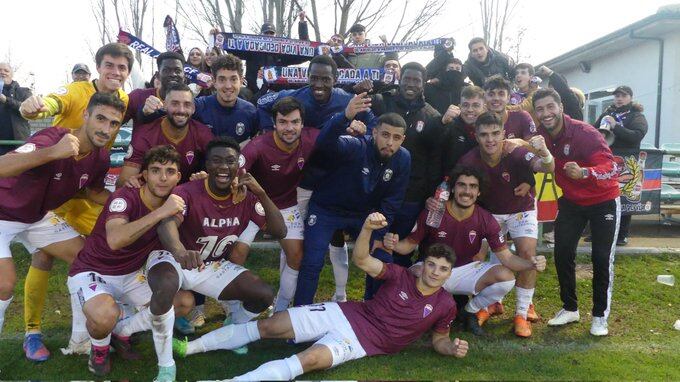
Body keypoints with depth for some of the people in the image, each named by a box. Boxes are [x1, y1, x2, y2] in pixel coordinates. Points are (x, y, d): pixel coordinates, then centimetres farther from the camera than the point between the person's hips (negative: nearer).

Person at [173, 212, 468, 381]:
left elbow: (439, 340, 14)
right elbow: (360, 259, -9)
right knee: (270, 325, -7)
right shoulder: (401, 276, 1)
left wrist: (453, 348, -10)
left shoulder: (445, 305, 2)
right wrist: (368, 228, -27)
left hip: (363, 341, -2)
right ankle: (188, 347, 1)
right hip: (344, 314, 2)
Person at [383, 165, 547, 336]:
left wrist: (531, 264, -33)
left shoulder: (485, 219, -12)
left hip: (467, 269, 2)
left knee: (506, 277, -22)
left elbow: (506, 256, -13)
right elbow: (409, 244, -7)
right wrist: (393, 244, -30)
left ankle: (471, 311, 6)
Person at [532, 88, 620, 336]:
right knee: (562, 254, 1)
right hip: (570, 201, 5)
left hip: (603, 201, -4)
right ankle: (570, 309, 20)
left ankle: (600, 316, 15)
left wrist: (584, 173, -52)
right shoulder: (541, 136, -10)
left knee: (602, 259, -3)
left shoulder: (584, 133, -27)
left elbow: (611, 167, -33)